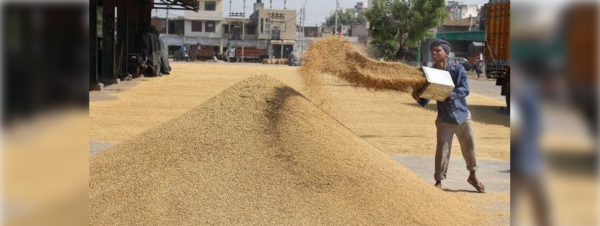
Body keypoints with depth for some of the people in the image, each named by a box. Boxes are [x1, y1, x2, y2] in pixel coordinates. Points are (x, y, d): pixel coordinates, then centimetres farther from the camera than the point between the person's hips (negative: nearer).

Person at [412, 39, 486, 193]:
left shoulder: (458, 70, -9)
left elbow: (465, 90, -20)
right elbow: (426, 98, -8)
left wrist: (450, 94, -37)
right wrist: (419, 98, -31)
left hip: (462, 115, 0)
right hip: (444, 118, 0)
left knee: (469, 147, 11)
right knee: (442, 150, -2)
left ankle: (472, 177, 31)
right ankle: (439, 181, 10)